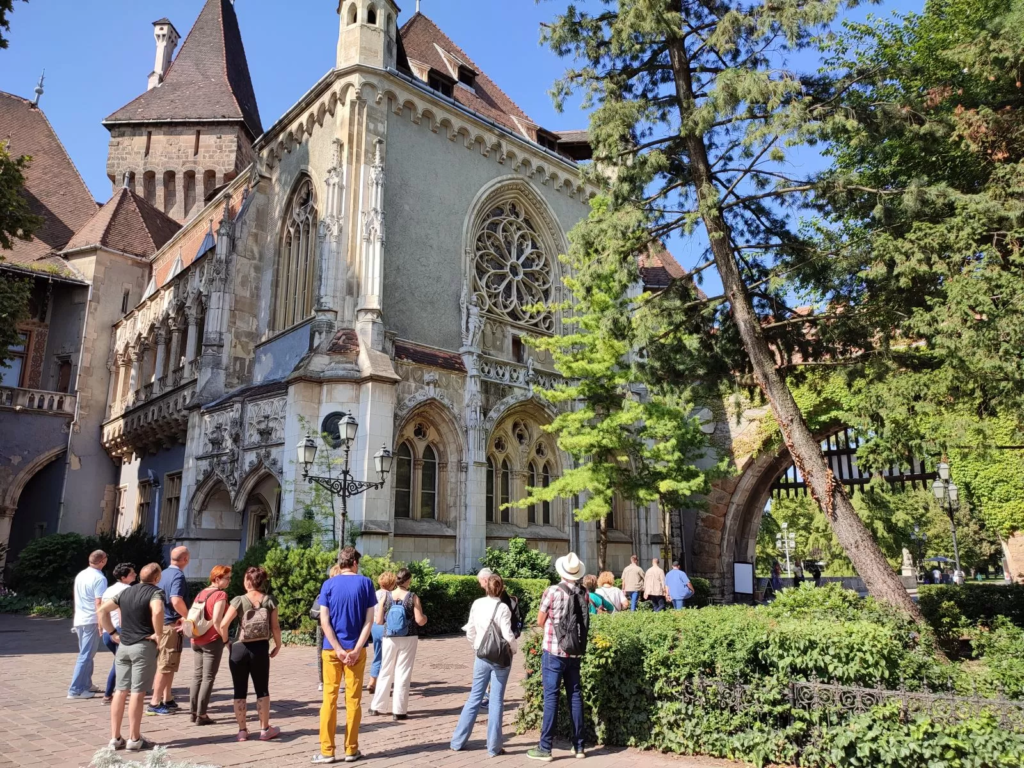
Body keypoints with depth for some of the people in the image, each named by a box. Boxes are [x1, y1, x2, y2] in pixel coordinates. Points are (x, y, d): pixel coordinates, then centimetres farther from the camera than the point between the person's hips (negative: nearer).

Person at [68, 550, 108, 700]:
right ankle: (75, 690, -3)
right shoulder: (99, 578, -15)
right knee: (86, 656, -3)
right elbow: (99, 603, -19)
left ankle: (86, 685, 25)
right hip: (92, 621, -8)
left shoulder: (80, 575, 10)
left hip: (79, 620, 8)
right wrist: (102, 624, -17)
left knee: (86, 654, 18)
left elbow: (77, 599, 19)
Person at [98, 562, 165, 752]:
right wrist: (159, 634, -17)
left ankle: (115, 738, 14)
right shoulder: (155, 592, -9)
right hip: (143, 646, -6)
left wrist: (112, 633, 12)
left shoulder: (126, 592, 13)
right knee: (138, 692, -1)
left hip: (124, 645, 6)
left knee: (120, 691, 10)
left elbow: (102, 610, 13)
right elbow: (157, 611, -30)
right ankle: (134, 739, 5)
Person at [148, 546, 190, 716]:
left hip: (162, 623, 9)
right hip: (172, 625, -9)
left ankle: (168, 700, 23)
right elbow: (176, 601, -29)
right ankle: (155, 703, 1)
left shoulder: (164, 574, 11)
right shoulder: (178, 576, -16)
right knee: (165, 666, -3)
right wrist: (188, 617, -14)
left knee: (168, 665, 16)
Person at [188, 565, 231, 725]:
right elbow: (216, 620, -20)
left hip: (196, 640, 7)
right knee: (208, 678, -1)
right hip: (212, 641, -7)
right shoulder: (221, 594, -12)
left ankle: (193, 712, 17)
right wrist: (225, 638, -13)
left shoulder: (201, 594, 13)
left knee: (197, 676, 13)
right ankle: (201, 715, 1)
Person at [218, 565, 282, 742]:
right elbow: (275, 626, -2)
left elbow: (224, 624, -15)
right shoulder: (269, 601, -3)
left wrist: (225, 640, 2)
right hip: (260, 649, 1)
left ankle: (242, 731, 15)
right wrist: (278, 645, 11)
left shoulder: (239, 600, -8)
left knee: (240, 691, 10)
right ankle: (265, 729, 19)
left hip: (239, 649, -1)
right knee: (262, 689, 12)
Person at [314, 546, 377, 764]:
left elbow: (324, 620, -7)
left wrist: (338, 649, -8)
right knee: (353, 700, 7)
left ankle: (327, 751, 9)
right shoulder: (365, 583, -1)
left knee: (329, 698, 7)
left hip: (331, 648, 0)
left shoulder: (329, 584, 0)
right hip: (356, 649, 0)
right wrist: (356, 649, -7)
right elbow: (369, 620, -6)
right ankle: (351, 750, 12)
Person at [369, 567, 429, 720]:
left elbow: (378, 621, -2)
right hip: (408, 639, -2)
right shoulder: (412, 597, -9)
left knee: (385, 672, 16)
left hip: (390, 639, 2)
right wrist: (425, 617, 10)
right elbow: (420, 621, -11)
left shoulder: (386, 596, -4)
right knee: (403, 674, 6)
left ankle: (375, 706, 21)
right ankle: (398, 711, 8)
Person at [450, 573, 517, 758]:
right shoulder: (502, 608, -14)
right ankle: (493, 747, 8)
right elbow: (508, 635, -16)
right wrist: (513, 650, 2)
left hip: (482, 656, 4)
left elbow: (470, 631, 3)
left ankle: (457, 742, 18)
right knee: (496, 701, 4)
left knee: (475, 697, 13)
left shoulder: (477, 604, -2)